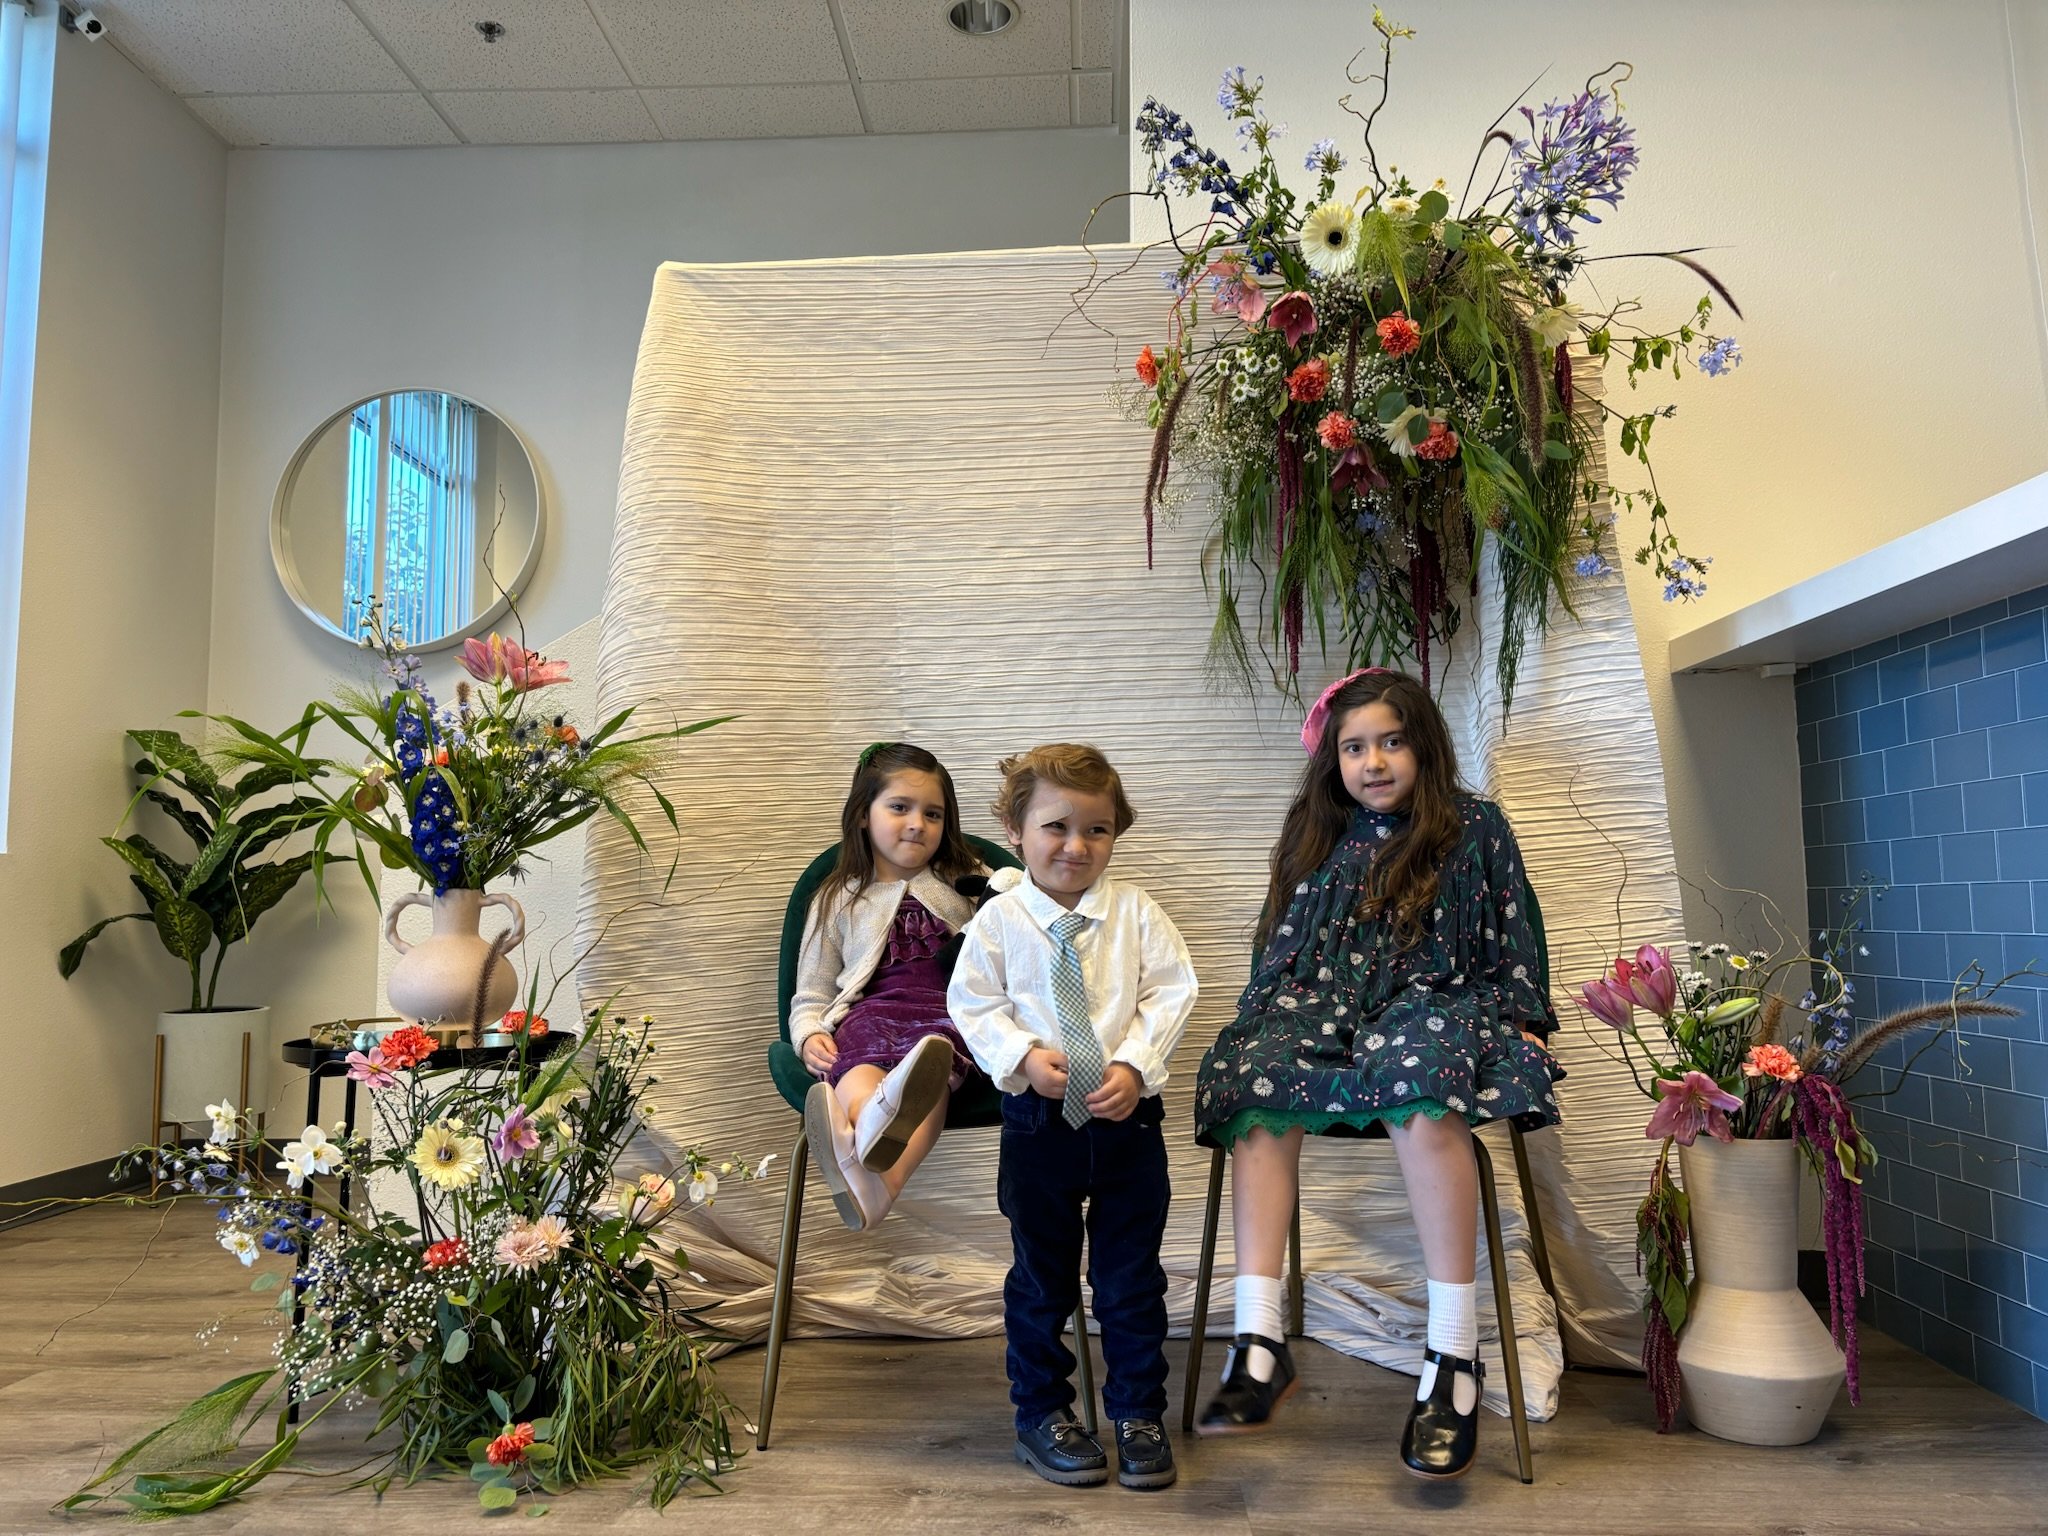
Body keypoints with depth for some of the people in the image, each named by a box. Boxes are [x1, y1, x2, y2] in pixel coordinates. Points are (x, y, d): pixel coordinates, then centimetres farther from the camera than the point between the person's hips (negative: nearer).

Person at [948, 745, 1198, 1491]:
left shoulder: (1134, 911, -3)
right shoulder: (999, 918, -6)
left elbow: (1171, 991, -4)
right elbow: (973, 1003, -3)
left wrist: (1135, 1065, -15)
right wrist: (1023, 1056, -17)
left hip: (1128, 1114, 1)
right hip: (1038, 1120, -1)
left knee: (1131, 1275, 11)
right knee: (1041, 1277, 13)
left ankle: (1138, 1414, 28)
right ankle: (1041, 1413, 30)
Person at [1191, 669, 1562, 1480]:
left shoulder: (1474, 828, 12)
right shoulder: (1317, 836, 20)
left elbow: (1513, 940, 11)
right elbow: (1279, 948, 20)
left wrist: (1523, 1021, 0)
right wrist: (1260, 1019, 8)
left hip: (1440, 1001, -3)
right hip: (1324, 1007, 3)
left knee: (1419, 1086, -39)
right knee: (1258, 1075, -31)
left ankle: (1454, 1357, -36)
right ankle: (1258, 1340, -33)